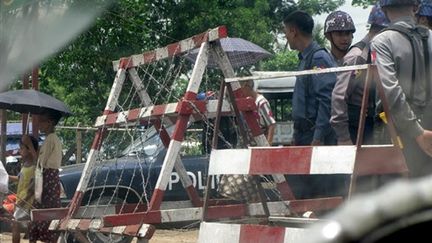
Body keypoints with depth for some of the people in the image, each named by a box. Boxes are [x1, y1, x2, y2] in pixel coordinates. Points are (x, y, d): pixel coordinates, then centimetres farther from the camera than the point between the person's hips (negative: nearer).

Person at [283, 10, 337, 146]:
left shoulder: (319, 58, -12)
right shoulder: (305, 59, 17)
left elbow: (326, 100, -19)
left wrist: (318, 138, -22)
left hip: (315, 137, -9)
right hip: (303, 136, 9)